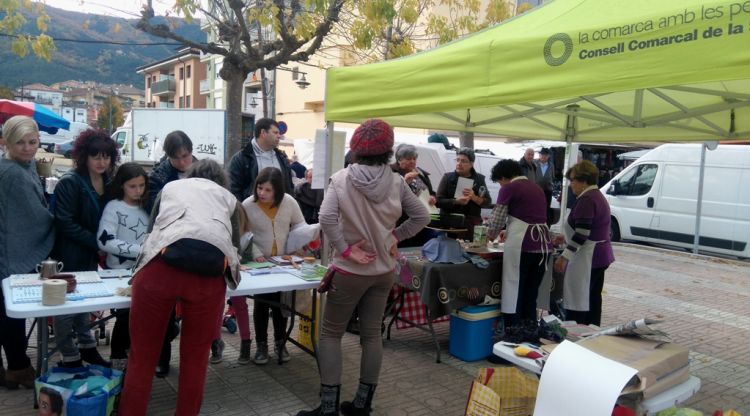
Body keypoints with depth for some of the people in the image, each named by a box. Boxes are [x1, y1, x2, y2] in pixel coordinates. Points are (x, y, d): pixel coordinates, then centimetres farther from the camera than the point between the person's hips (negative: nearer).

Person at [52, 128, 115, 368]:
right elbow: (66, 223, -20)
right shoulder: (69, 182, -17)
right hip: (69, 256, -6)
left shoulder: (107, 181, 3)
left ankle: (87, 347, 30)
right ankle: (70, 358, 15)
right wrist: (97, 244, -19)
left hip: (91, 255, 7)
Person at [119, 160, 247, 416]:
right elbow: (235, 243, 32)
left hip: (162, 265, 0)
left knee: (142, 357, 13)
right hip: (210, 272, 0)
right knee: (195, 358, 17)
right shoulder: (228, 197, 32)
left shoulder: (170, 187, 34)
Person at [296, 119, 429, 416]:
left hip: (351, 270, -3)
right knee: (371, 334, 13)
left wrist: (346, 250, -17)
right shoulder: (396, 182, -6)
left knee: (331, 334, 10)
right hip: (383, 269, 3)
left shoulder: (342, 179, -13)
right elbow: (422, 217, 0)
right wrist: (395, 237, 3)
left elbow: (326, 218, -25)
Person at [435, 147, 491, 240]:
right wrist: (456, 201, -17)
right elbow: (438, 201, -3)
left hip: (471, 225, 1)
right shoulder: (448, 177, 5)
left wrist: (474, 197, -11)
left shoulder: (479, 179, 10)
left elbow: (487, 202, 7)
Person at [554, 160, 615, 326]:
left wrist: (564, 257, -23)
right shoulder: (598, 196, 15)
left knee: (576, 303, -7)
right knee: (593, 300, 15)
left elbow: (582, 234, -23)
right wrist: (566, 239, 23)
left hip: (588, 258, -10)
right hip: (600, 256, 10)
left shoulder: (586, 199, -17)